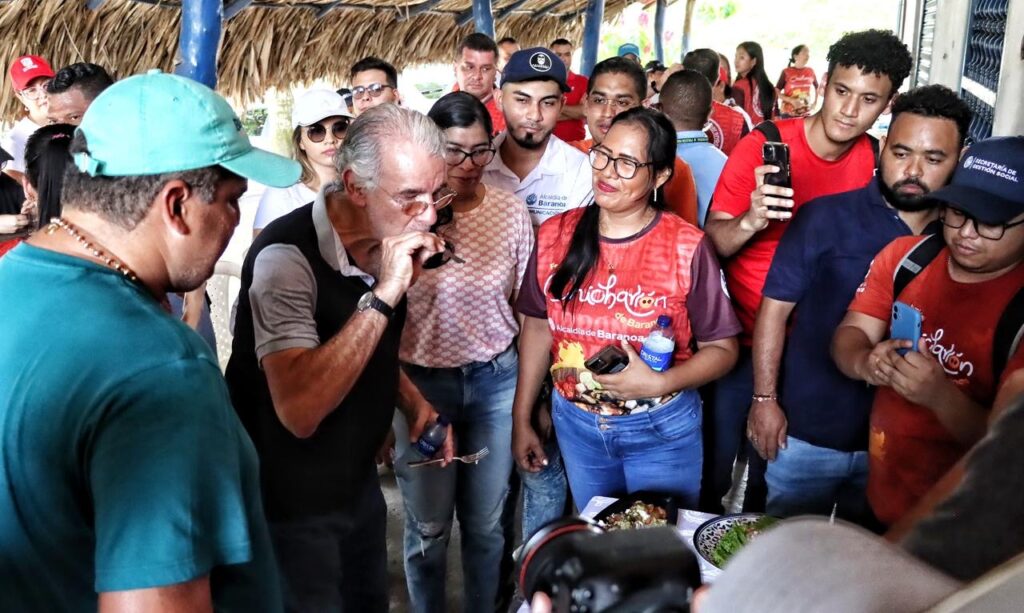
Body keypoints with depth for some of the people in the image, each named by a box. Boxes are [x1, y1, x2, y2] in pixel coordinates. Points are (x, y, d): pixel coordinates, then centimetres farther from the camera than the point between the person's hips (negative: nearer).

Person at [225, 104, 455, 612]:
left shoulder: (386, 243, -3)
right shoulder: (286, 256, -27)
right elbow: (300, 410, -37)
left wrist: (413, 400, -3)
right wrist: (382, 294, -37)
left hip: (359, 484, 7)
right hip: (291, 506, -7)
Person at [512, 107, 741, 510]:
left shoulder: (687, 247, -15)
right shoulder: (555, 235, -5)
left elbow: (721, 348, -9)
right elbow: (538, 326, 6)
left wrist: (659, 383, -25)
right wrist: (521, 419, 8)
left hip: (662, 429, -3)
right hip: (575, 423, 3)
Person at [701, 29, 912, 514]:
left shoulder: (873, 164, -3)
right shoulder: (764, 146, -16)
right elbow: (710, 243, -18)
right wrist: (750, 221, -39)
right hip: (740, 340, -3)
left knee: (770, 474, 17)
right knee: (715, 469, 3)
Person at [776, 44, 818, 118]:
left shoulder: (810, 71, 4)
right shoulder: (787, 72, -6)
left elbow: (817, 87, 22)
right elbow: (776, 91, -6)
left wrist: (815, 102, 11)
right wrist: (791, 100, -17)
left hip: (805, 114, 3)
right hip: (788, 113, -3)